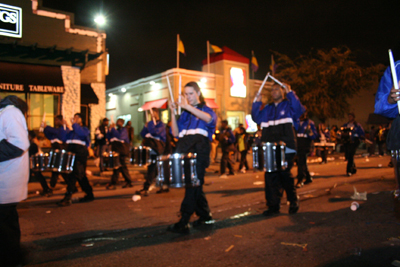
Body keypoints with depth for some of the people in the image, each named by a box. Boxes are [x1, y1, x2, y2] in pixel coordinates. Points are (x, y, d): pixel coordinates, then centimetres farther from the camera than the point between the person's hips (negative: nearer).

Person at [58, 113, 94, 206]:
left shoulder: (84, 129, 9)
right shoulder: (71, 131, 26)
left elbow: (82, 134, -15)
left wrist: (74, 124, -12)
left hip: (80, 152, -7)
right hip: (70, 151, 7)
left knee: (74, 174, -16)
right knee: (80, 175, 9)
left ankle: (68, 198, -19)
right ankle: (89, 194, 18)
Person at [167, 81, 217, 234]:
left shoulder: (205, 109, 11)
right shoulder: (184, 113, 23)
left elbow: (209, 119, -15)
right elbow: (176, 133, 11)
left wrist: (188, 107, -20)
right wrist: (173, 113, 2)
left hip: (199, 148, -5)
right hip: (184, 148, 5)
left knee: (193, 183, -14)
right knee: (191, 184, 4)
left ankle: (184, 223, -16)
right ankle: (205, 216, 19)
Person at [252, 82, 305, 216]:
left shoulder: (288, 105, 8)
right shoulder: (267, 108, 22)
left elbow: (299, 109, -12)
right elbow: (256, 118, 14)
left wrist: (290, 93, -15)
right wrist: (257, 102, 7)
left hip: (286, 149, -4)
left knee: (286, 176, -1)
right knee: (271, 177, 1)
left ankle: (293, 202, 19)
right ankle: (273, 205, 10)